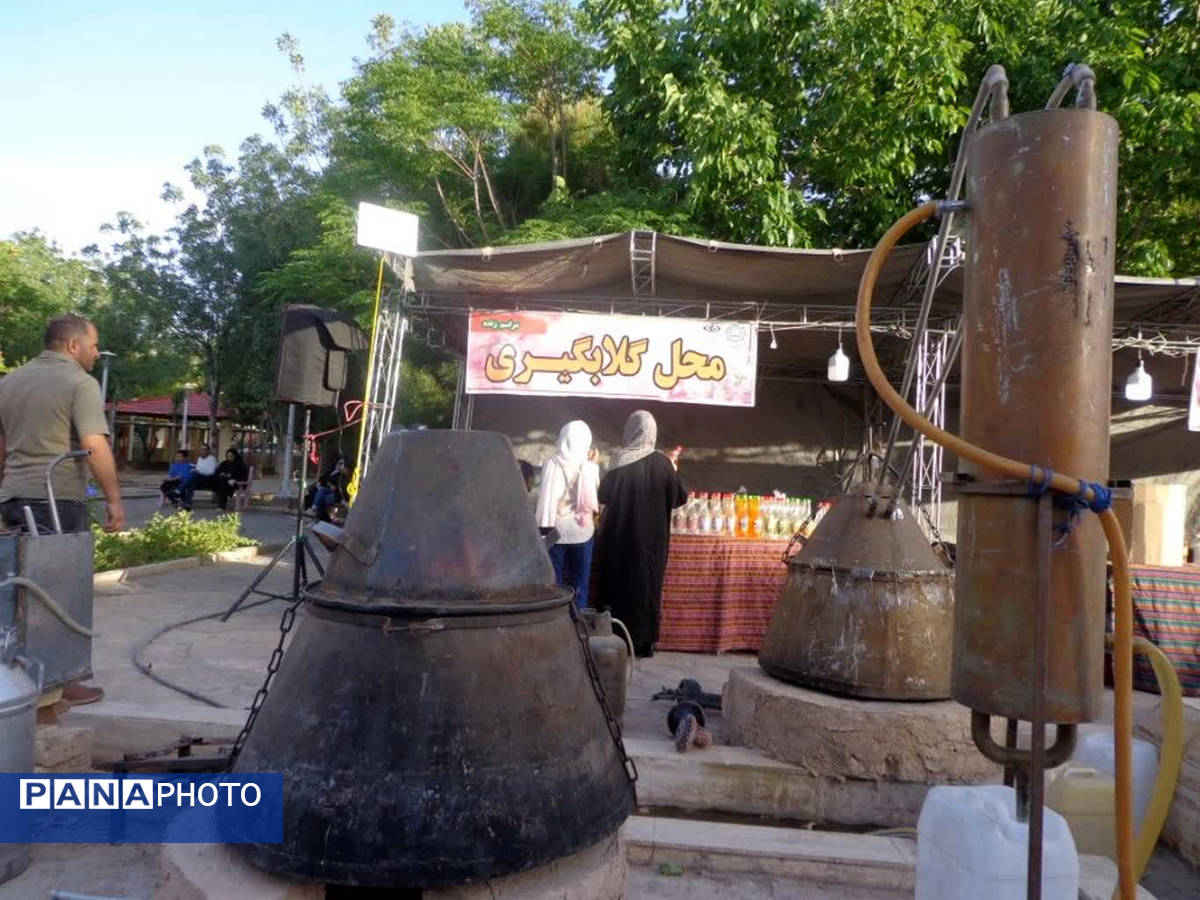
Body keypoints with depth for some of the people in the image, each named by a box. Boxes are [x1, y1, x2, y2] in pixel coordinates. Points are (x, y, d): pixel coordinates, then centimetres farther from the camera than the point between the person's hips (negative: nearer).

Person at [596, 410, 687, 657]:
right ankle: (645, 641, 15)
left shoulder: (619, 461, -9)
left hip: (618, 536, -1)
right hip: (652, 537, 1)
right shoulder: (661, 463, -6)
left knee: (618, 584, 10)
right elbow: (679, 498, 1)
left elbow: (603, 496, -1)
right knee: (647, 585, 12)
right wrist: (673, 473, 17)